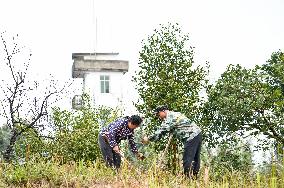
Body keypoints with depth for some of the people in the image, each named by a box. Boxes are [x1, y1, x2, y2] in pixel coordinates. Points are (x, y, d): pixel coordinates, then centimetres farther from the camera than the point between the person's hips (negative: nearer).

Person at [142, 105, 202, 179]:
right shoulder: (175, 114, 22)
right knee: (195, 159, 12)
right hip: (197, 134, 10)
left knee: (187, 160, -9)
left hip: (191, 136, -10)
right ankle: (194, 176, 15)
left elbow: (161, 131, -13)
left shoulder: (169, 117, -8)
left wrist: (148, 139, -7)